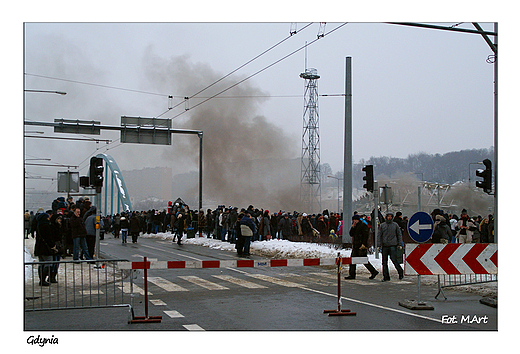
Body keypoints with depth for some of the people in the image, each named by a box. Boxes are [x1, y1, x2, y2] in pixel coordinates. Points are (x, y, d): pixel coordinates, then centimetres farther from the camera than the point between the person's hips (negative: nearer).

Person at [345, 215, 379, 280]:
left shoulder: (363, 225, -8)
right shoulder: (355, 226, 18)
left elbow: (365, 235, -15)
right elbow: (351, 234, 13)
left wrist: (363, 244, -23)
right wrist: (353, 227, -1)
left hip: (361, 246, -9)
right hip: (355, 246, 9)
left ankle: (373, 272, 7)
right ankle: (352, 275, 7)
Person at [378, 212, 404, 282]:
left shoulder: (395, 225, 5)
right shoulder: (382, 225, 9)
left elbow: (399, 234, 7)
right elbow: (380, 236, 10)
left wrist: (400, 244, -1)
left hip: (393, 245, -3)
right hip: (385, 246, 3)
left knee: (394, 260, -7)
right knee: (384, 262, 2)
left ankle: (400, 272, 14)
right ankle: (386, 276, 9)